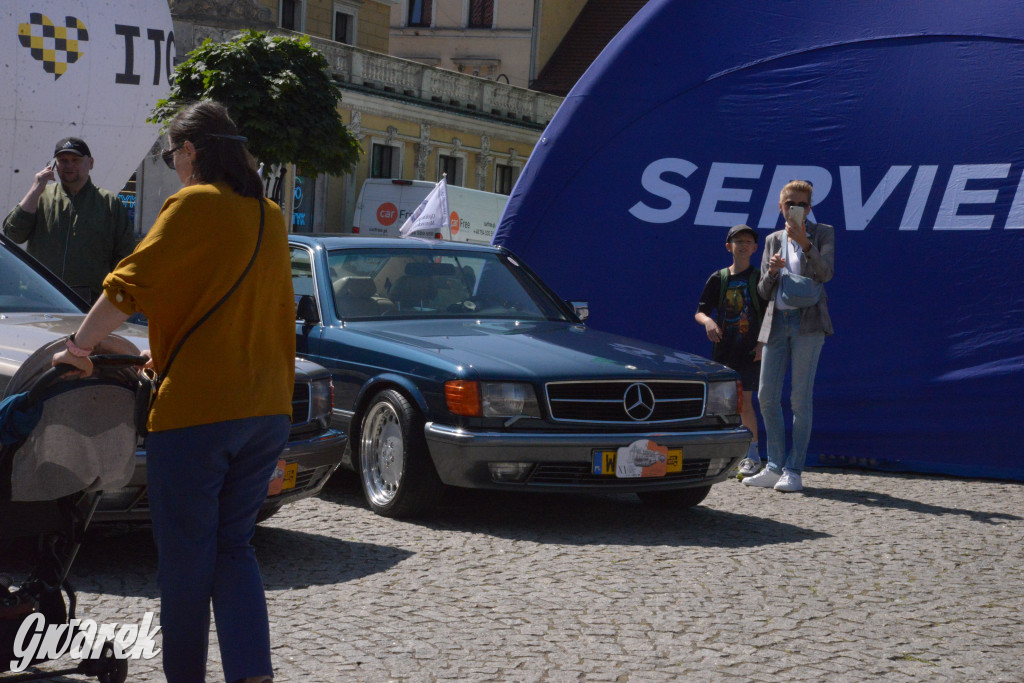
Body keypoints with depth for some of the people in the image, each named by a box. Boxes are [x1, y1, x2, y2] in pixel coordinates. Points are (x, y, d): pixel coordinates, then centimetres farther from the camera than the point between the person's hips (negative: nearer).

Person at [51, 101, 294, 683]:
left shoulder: (195, 204, -7)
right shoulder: (271, 218, 15)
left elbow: (131, 285, -12)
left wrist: (80, 345, 2)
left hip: (196, 410, -7)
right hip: (267, 410, 7)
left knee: (186, 558, 4)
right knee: (234, 547, 11)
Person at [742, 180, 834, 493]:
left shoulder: (822, 233, 4)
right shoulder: (773, 240, 16)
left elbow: (826, 273, -12)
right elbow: (763, 291, 14)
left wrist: (805, 243, -22)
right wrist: (771, 271, -7)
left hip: (807, 321, -5)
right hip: (776, 321, 5)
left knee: (800, 397, -7)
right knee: (767, 396, 3)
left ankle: (793, 471, -4)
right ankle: (775, 467, 12)